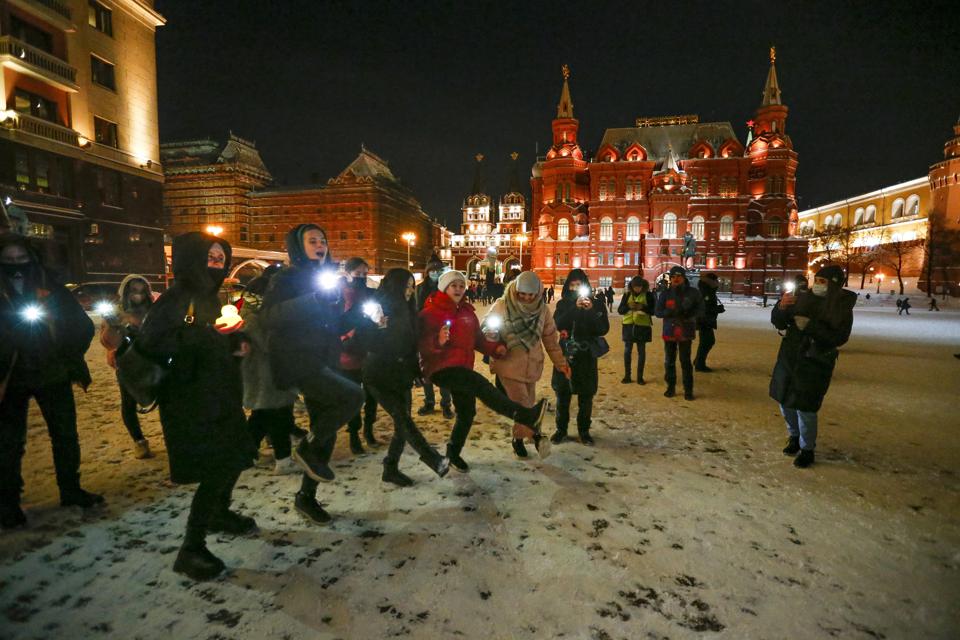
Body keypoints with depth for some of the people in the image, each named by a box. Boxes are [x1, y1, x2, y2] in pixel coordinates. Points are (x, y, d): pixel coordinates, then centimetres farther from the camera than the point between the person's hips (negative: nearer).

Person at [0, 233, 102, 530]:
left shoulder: (51, 288, -3)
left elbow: (83, 326, 1)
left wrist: (68, 358, -4)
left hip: (53, 375, 2)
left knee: (66, 435, 11)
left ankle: (71, 490, 26)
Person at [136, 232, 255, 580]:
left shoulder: (210, 299, 11)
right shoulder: (174, 300, -14)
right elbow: (151, 345, -25)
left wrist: (235, 344, 2)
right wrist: (207, 334, -32)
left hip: (220, 397, 9)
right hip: (189, 403, -9)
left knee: (236, 456, 19)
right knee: (217, 470, -8)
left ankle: (220, 514, 42)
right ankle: (191, 548, 6)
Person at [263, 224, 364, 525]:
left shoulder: (328, 279, 18)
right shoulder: (286, 279, -4)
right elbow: (272, 316, -21)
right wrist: (313, 300, -30)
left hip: (323, 365, 8)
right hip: (298, 363, -8)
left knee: (326, 434, 10)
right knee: (353, 395, -25)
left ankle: (306, 497, 26)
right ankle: (307, 448, -5)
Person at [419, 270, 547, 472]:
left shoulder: (467, 311, 12)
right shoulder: (430, 313, -10)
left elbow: (477, 339, 17)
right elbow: (422, 344, -18)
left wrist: (494, 348, -1)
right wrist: (438, 341, -38)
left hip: (462, 368, 8)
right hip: (440, 368, -8)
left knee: (467, 412, 14)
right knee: (481, 385, -27)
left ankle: (453, 454, 35)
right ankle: (526, 416, -28)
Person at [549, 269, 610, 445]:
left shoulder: (597, 302, 1)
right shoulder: (563, 303, 3)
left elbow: (603, 329, -7)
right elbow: (558, 324, -13)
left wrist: (591, 311, -20)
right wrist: (574, 308, -22)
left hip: (586, 354, 0)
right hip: (565, 353, 1)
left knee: (586, 395, 6)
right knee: (562, 392, 4)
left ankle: (584, 430, 21)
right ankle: (561, 429, 17)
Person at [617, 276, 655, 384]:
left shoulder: (648, 295, -1)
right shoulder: (627, 294, 4)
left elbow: (653, 311, -3)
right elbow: (619, 310, 2)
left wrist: (642, 307, -19)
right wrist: (628, 306, -17)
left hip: (643, 326, -1)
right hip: (628, 325, 2)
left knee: (641, 352, 5)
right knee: (627, 351, 3)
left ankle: (640, 377, 13)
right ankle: (627, 376, 13)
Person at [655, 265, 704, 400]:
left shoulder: (693, 293, -1)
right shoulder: (665, 294, 1)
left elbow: (700, 310, -1)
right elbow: (658, 312, -3)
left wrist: (688, 313, -20)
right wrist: (670, 312, -23)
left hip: (686, 332, -2)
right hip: (669, 331, 2)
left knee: (685, 361, 2)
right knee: (669, 361, 8)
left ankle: (688, 390, 12)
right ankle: (671, 387, 22)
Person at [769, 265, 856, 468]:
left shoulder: (842, 308, -6)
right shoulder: (802, 299, 2)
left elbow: (839, 337, -17)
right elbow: (778, 322, 3)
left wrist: (810, 326, -25)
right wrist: (781, 307, -17)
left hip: (815, 363, -4)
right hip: (789, 358, 5)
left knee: (805, 407, -5)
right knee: (785, 400, 14)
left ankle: (807, 449, 16)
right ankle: (794, 436, 38)